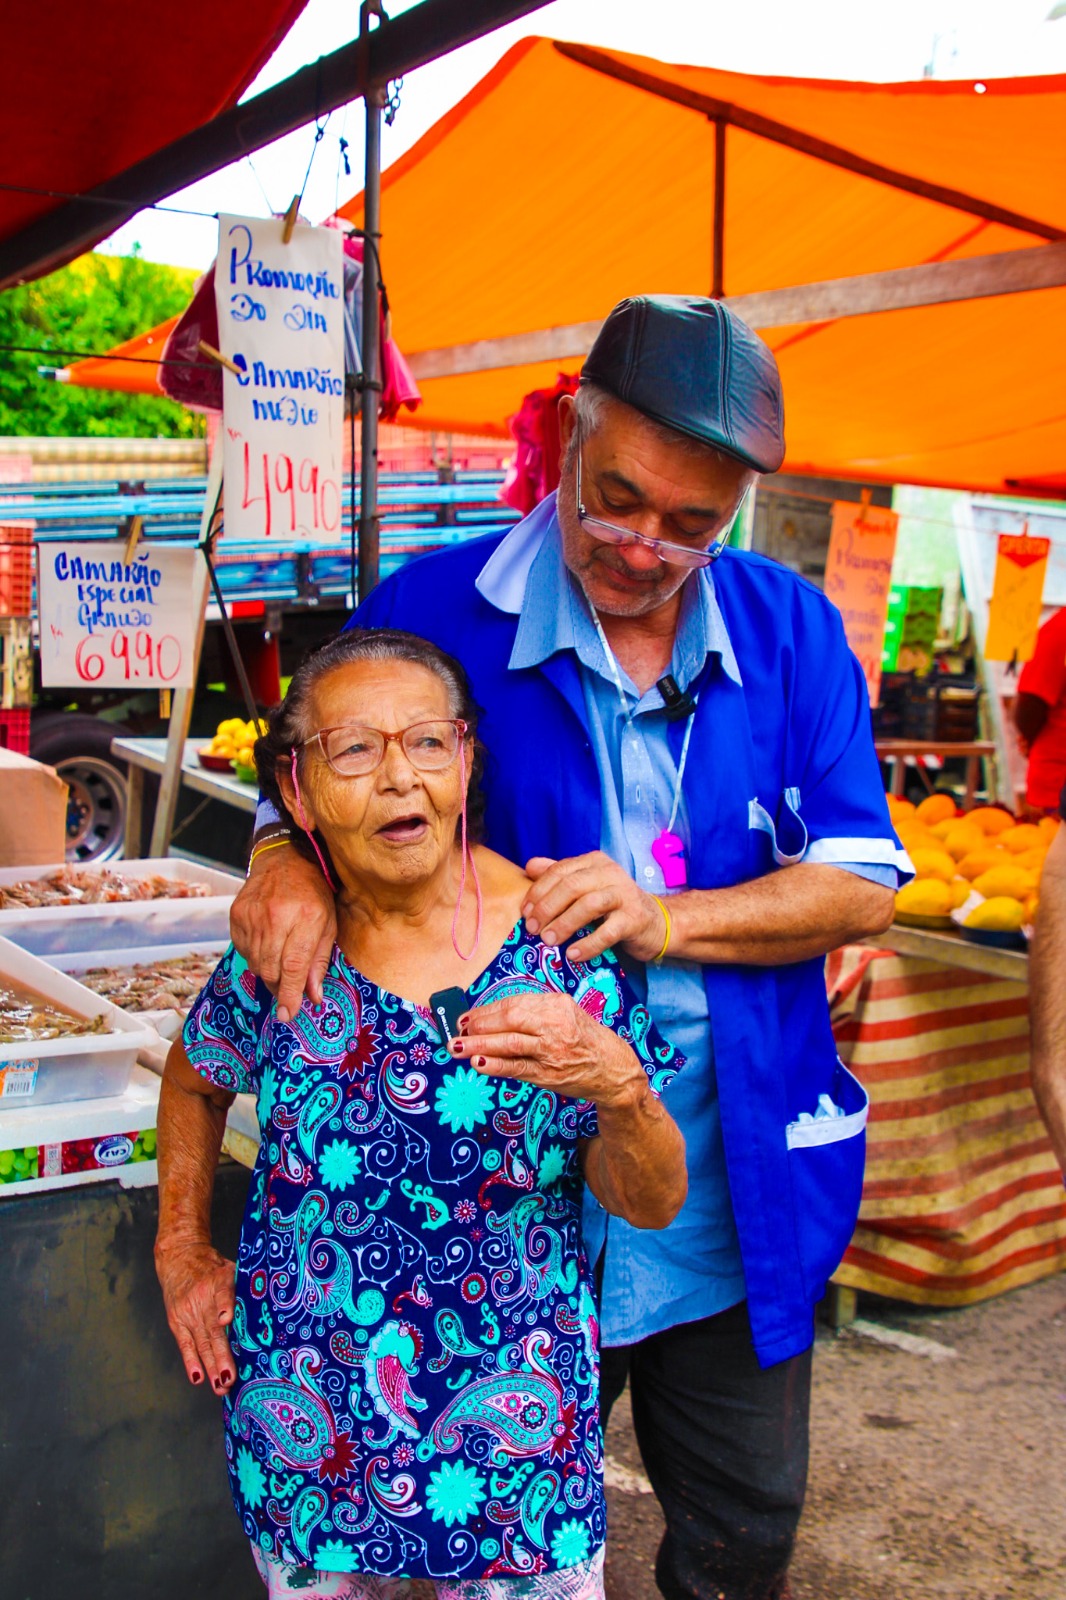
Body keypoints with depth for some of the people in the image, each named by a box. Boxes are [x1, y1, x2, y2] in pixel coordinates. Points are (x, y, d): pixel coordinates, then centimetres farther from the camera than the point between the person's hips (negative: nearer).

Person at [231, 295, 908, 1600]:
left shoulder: (790, 631, -1)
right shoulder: (432, 611, -8)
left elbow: (862, 885, -4)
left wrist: (666, 919, -20)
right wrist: (286, 858, -22)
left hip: (744, 1196, 3)